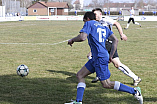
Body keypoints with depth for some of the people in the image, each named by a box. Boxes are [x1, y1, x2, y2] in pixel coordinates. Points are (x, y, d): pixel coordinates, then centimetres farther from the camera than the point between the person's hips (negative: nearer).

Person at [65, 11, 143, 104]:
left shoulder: (89, 24, 0)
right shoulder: (104, 27, 21)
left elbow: (82, 37, -17)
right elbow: (115, 40, 11)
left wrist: (72, 40, 2)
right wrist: (111, 56, 14)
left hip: (100, 58, -9)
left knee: (107, 84, -6)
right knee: (80, 75, 12)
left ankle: (135, 91, -3)